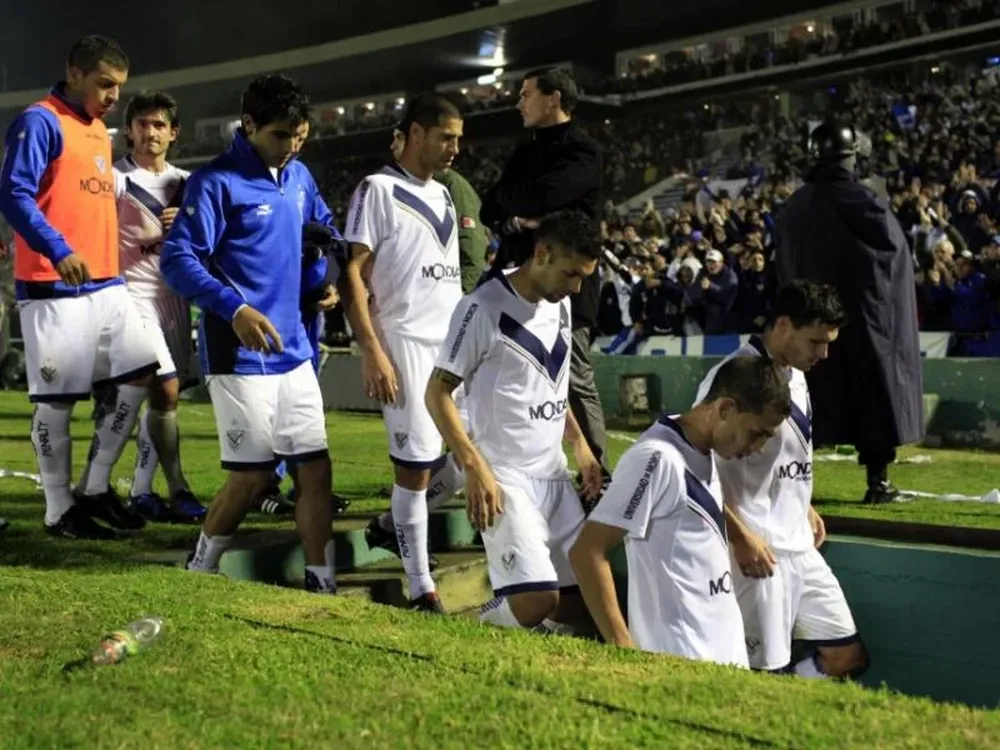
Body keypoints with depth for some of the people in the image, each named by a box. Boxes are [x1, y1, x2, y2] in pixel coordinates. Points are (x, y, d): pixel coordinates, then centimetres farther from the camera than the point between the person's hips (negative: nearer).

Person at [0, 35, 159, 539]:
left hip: (106, 284, 9)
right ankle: (59, 510, 9)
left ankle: (96, 488, 16)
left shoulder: (100, 130, 18)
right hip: (55, 288, -9)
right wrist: (59, 251, -30)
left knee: (141, 374, 7)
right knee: (56, 399, -2)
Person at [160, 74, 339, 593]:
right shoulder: (216, 181, -11)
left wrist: (323, 281, 6)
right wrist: (234, 308, -30)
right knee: (253, 474, -1)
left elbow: (324, 232, 27)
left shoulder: (299, 176, 11)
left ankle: (320, 582, 14)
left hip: (294, 351, 7)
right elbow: (177, 260, -17)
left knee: (315, 467, 6)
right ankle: (198, 575, 19)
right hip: (240, 354, -7)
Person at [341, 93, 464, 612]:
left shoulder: (443, 196, 18)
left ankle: (400, 521, 23)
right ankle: (421, 589, 2)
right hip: (407, 344, -8)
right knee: (415, 465, -6)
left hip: (457, 345, 8)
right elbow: (351, 274, -9)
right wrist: (372, 352, -17)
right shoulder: (379, 190, -4)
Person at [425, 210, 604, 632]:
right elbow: (437, 394, -12)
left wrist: (579, 445, 16)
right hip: (504, 477, -8)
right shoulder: (484, 309, -14)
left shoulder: (560, 305, 10)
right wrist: (475, 467, -19)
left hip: (554, 473, 8)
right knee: (537, 602, -19)